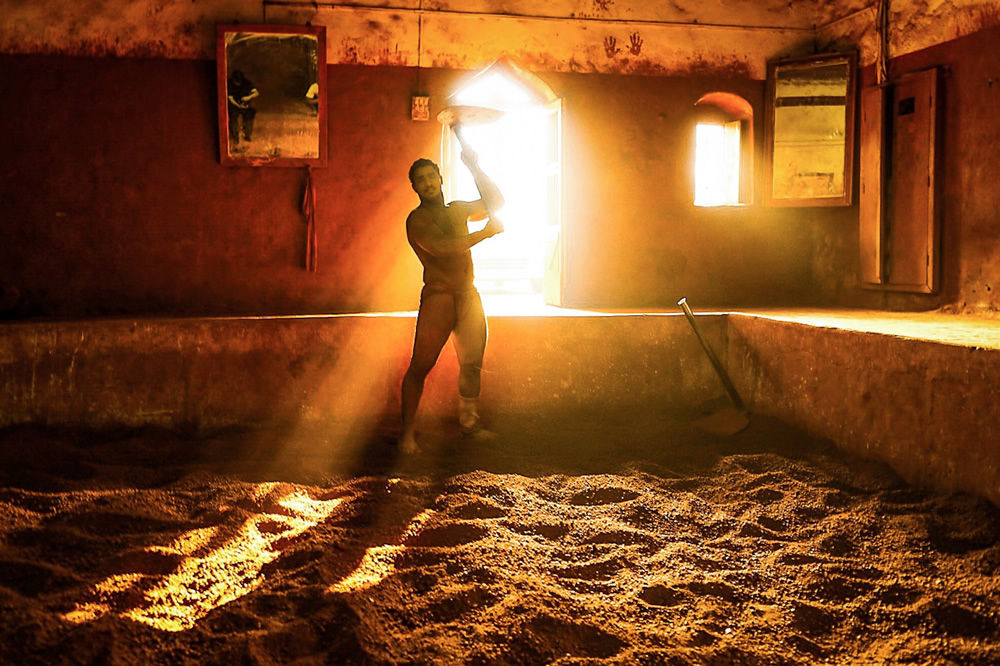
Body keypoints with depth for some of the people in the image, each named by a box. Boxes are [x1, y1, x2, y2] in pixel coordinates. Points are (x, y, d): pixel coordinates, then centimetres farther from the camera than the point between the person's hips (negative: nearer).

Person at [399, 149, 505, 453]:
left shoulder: (457, 210, 18)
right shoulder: (417, 219, -5)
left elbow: (495, 202, 19)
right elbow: (441, 247, -19)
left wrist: (474, 168, 8)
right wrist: (485, 233, -15)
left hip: (468, 295, 6)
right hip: (437, 297, -6)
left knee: (472, 363, 7)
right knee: (420, 365, -7)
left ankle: (469, 423, 19)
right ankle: (407, 432, -1)